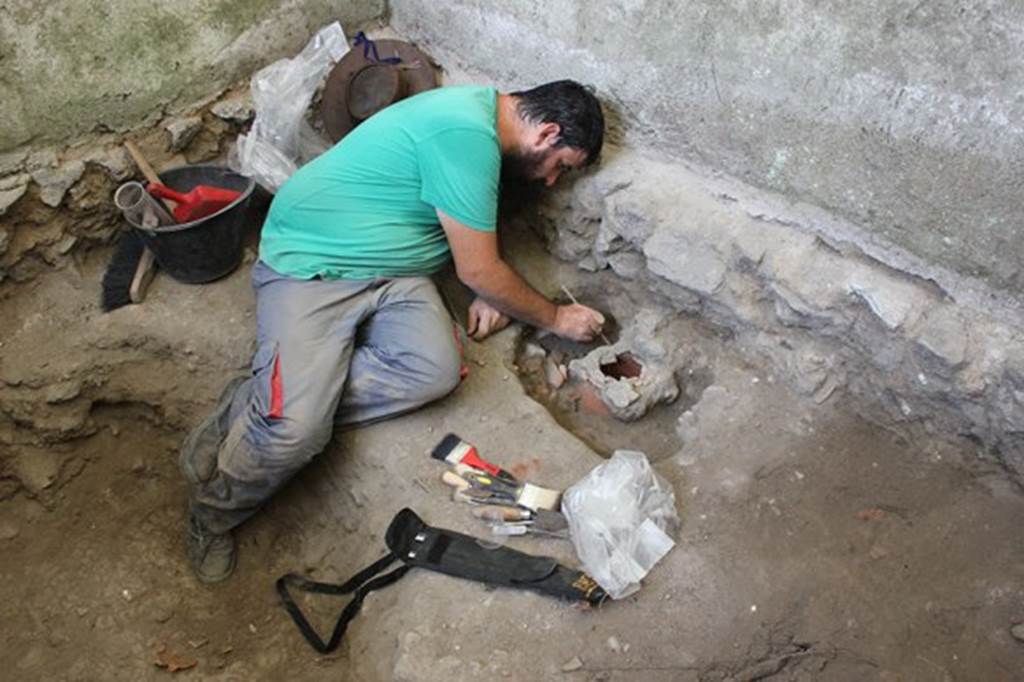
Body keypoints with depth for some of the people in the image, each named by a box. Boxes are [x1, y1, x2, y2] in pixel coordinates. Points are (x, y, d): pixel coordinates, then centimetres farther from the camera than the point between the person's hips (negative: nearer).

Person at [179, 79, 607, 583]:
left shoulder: (481, 110, 9)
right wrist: (556, 319, -1)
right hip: (311, 265, -9)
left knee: (436, 371, -21)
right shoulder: (467, 135, -23)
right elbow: (477, 270, -16)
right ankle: (214, 513, 8)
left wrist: (488, 293, 6)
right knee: (294, 432, -25)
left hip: (390, 268, 9)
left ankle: (259, 409, -9)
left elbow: (474, 244, 24)